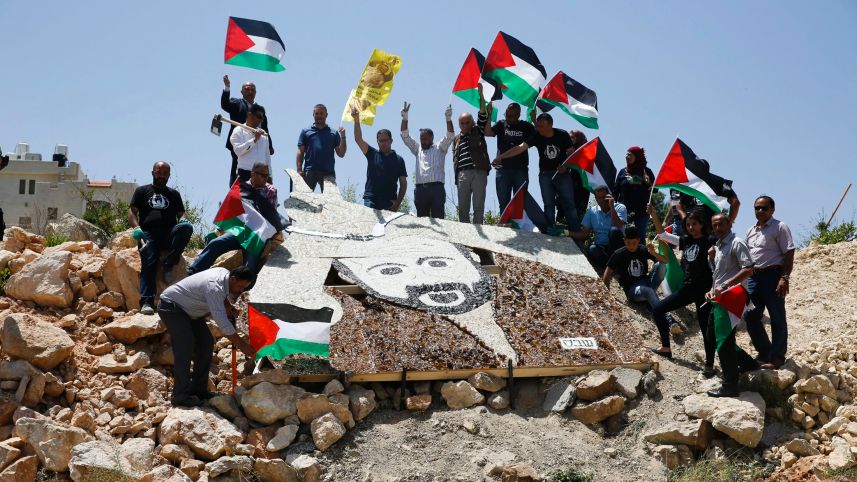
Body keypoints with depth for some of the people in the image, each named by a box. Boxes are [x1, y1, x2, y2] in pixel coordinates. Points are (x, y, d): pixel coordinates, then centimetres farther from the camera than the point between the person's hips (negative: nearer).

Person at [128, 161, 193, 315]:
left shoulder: (174, 194, 28)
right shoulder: (142, 191, 23)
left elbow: (181, 214, 22)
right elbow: (132, 211, 13)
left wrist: (183, 220, -4)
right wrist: (136, 228, -7)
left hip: (169, 234, 1)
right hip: (148, 234, -1)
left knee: (187, 227, -31)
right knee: (148, 265, -22)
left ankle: (168, 265, -27)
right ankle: (146, 302, -29)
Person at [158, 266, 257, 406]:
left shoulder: (224, 273, -5)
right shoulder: (214, 286, -33)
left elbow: (222, 297, 17)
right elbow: (222, 322, -36)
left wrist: (231, 309, -2)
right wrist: (242, 344, -32)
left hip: (188, 309, 10)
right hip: (171, 306, -10)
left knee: (206, 342, 3)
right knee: (185, 347, -19)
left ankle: (198, 389, 9)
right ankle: (181, 395, -16)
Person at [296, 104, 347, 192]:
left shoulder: (333, 133, 14)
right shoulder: (305, 131, 14)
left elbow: (341, 154, 10)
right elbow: (300, 152, 7)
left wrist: (343, 137, -2)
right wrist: (299, 170, -5)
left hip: (328, 172, 1)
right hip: (309, 171, -1)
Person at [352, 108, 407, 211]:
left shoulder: (398, 160, 10)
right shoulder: (372, 154, 12)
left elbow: (403, 183, 8)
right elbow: (358, 139, 0)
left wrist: (398, 202, -3)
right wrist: (356, 120, -13)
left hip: (390, 202, 0)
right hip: (371, 199, 0)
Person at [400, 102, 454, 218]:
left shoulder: (439, 148, 14)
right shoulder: (417, 149, 24)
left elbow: (450, 136, 1)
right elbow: (405, 136, 18)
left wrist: (448, 119, -13)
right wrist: (404, 118, 6)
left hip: (436, 187, -4)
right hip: (420, 188, 4)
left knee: (438, 218, -9)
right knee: (421, 218, 2)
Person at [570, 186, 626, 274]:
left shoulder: (620, 208, -3)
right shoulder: (591, 211, 8)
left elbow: (618, 226, -22)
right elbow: (584, 233, 7)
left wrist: (612, 207, -22)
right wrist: (569, 233, -9)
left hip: (615, 246, -1)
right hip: (599, 247, 1)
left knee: (614, 230, -33)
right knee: (592, 250, -34)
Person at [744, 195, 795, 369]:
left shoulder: (780, 227, -5)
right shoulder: (750, 231, 16)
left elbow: (789, 254, -11)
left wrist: (785, 278, -19)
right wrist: (745, 278, 17)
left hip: (773, 276, -7)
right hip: (753, 277, 7)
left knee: (777, 319, 0)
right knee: (750, 316, 9)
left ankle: (777, 358, 8)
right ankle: (765, 352, 23)